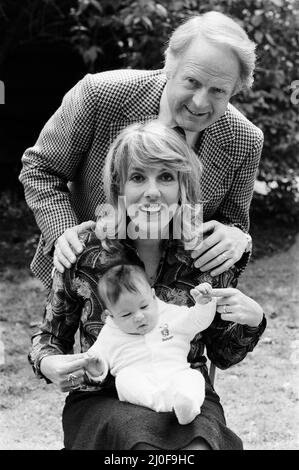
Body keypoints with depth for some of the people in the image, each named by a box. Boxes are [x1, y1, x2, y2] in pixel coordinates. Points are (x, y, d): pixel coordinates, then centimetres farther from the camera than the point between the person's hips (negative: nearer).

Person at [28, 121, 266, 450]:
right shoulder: (83, 253, -6)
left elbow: (222, 355, 10)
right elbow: (50, 335, 10)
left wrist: (252, 321, -10)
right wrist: (48, 364, -13)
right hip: (102, 401, 0)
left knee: (199, 443, -32)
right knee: (144, 438, -33)